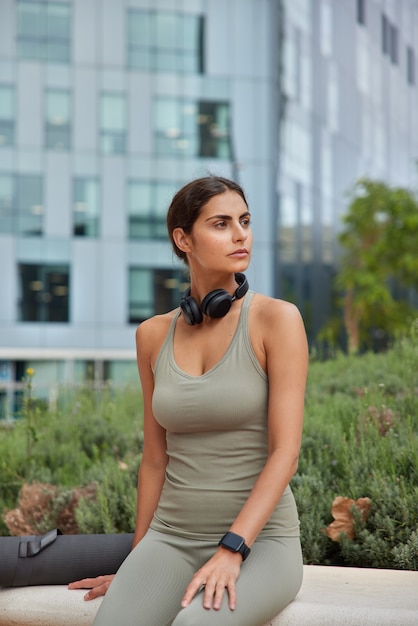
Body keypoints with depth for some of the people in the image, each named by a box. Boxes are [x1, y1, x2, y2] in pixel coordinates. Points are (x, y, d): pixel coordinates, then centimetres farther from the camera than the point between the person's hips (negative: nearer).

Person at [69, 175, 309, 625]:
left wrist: (231, 552, -20)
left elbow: (285, 451, -12)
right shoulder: (153, 335, 6)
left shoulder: (276, 319, -6)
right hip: (171, 538, 3)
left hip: (259, 539, -3)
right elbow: (155, 457, 13)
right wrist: (139, 565, 14)